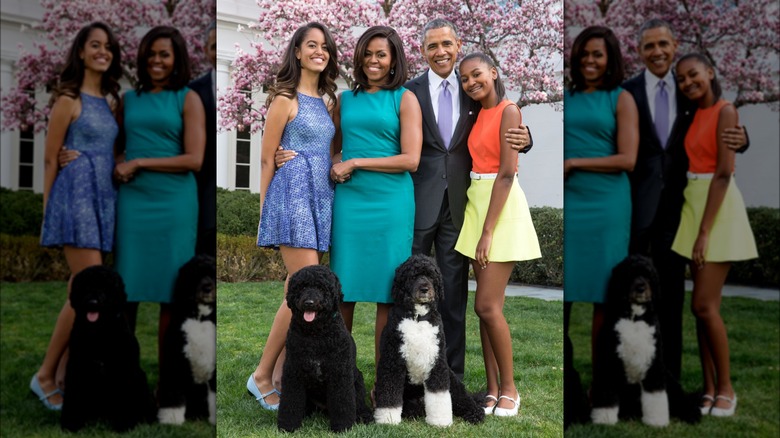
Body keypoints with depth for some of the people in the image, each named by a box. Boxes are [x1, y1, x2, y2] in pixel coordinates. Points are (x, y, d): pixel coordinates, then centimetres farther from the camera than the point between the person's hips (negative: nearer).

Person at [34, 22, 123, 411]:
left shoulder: (111, 102, 15)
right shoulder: (68, 100, -4)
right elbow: (50, 159, -3)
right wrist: (48, 212, -3)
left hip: (104, 199, 7)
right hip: (77, 195, -7)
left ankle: (62, 377, 10)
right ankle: (45, 374, -1)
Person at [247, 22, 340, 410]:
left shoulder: (327, 102, 16)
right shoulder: (286, 99, -4)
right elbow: (267, 158, -3)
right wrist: (265, 209, -2)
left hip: (321, 198, 7)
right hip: (293, 193, -7)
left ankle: (280, 376, 11)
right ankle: (262, 375, -1)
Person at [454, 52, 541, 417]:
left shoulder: (508, 111, -11)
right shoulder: (479, 115, 14)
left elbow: (507, 173, -18)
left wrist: (488, 231, -20)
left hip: (502, 209, -8)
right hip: (477, 205, 8)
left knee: (488, 306, -9)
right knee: (485, 307, 7)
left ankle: (509, 389, 7)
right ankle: (493, 389, 14)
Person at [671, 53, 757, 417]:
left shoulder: (725, 111, -12)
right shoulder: (695, 115, 13)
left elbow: (724, 173, -18)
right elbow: (693, 163, 11)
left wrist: (705, 231, -20)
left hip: (718, 210, -8)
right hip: (694, 205, 8)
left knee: (705, 305, -9)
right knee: (701, 306, 7)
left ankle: (726, 388, 6)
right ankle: (709, 388, 14)